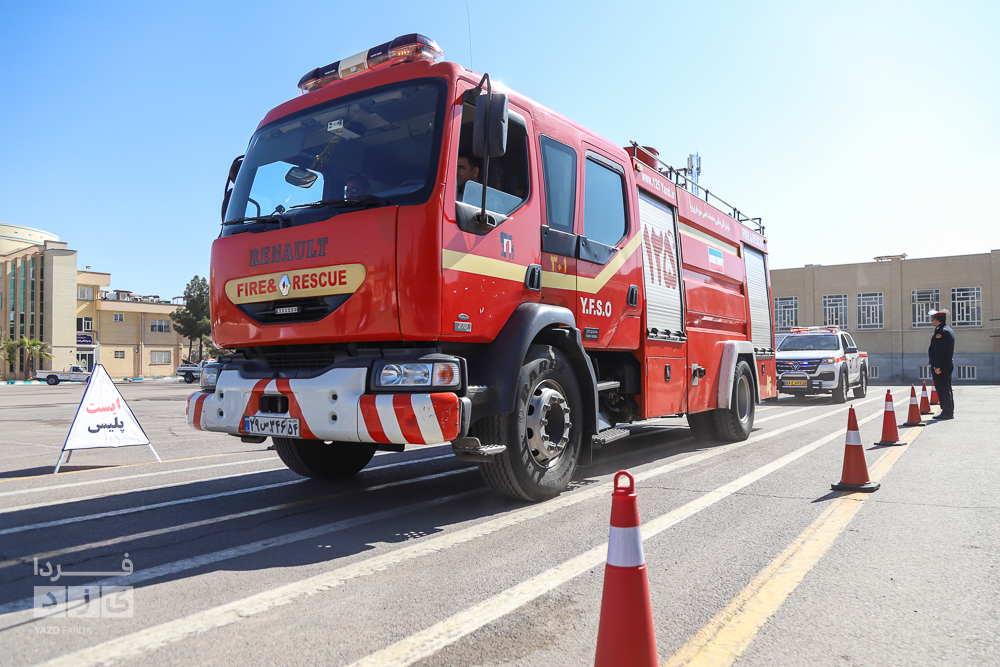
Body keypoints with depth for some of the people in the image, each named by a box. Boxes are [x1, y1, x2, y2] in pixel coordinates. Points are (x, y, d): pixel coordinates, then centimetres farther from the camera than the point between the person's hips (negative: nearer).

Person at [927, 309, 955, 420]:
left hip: (941, 366, -10)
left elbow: (939, 350, -21)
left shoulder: (940, 332, -16)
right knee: (946, 389, 15)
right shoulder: (948, 330, 17)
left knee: (943, 389, -6)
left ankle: (947, 413, -4)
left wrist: (937, 366, -21)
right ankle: (949, 412, 20)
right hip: (948, 364, 10)